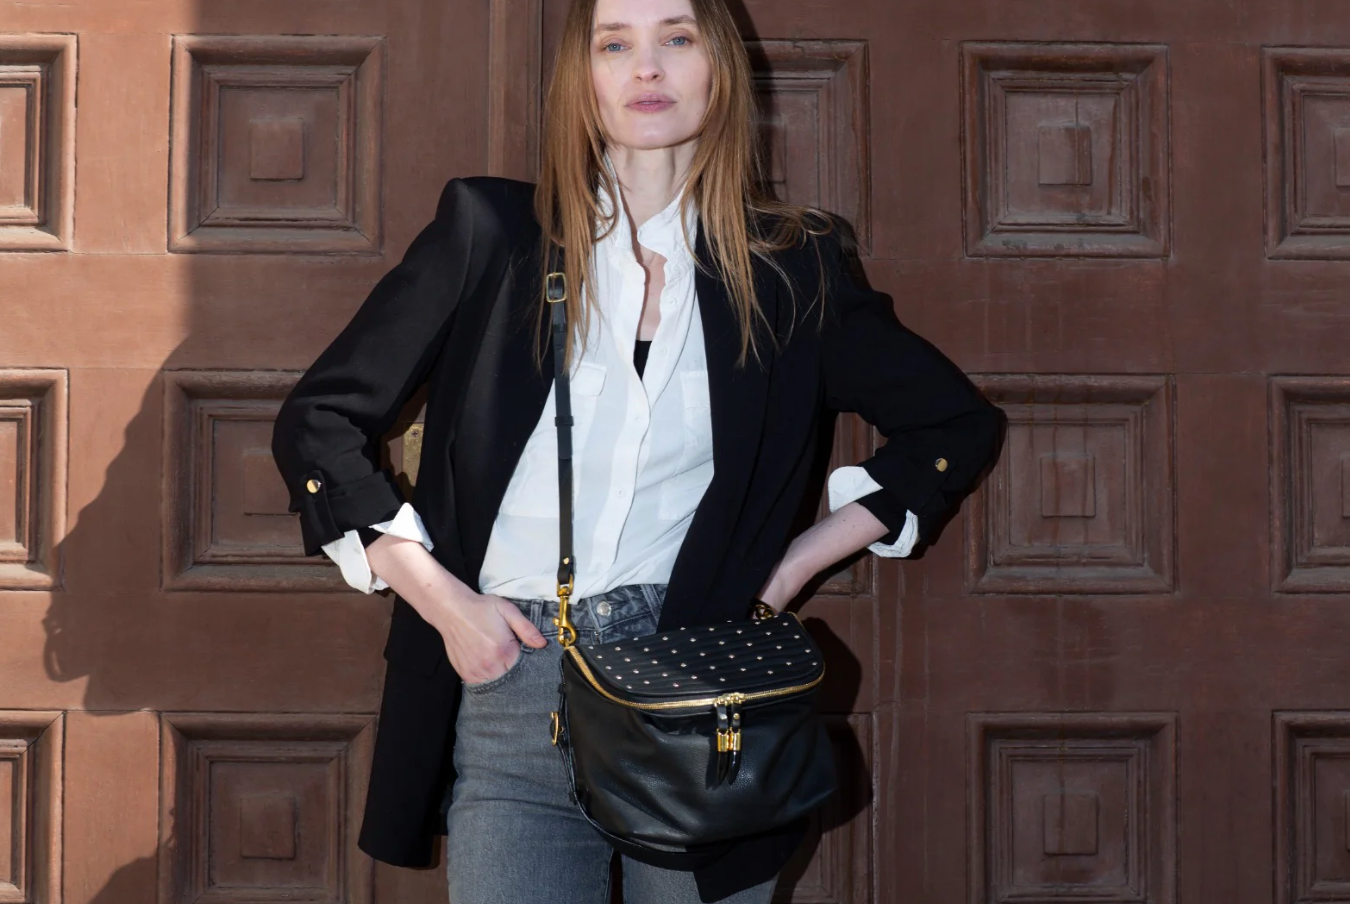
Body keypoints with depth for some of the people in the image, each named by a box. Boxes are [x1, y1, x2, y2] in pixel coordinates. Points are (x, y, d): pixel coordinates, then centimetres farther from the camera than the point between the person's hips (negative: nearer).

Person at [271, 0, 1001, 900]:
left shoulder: (790, 268, 5)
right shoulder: (490, 233, 2)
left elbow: (959, 423, 14)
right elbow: (318, 422, 4)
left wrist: (793, 565, 4)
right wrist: (444, 602, -4)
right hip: (509, 680, 0)